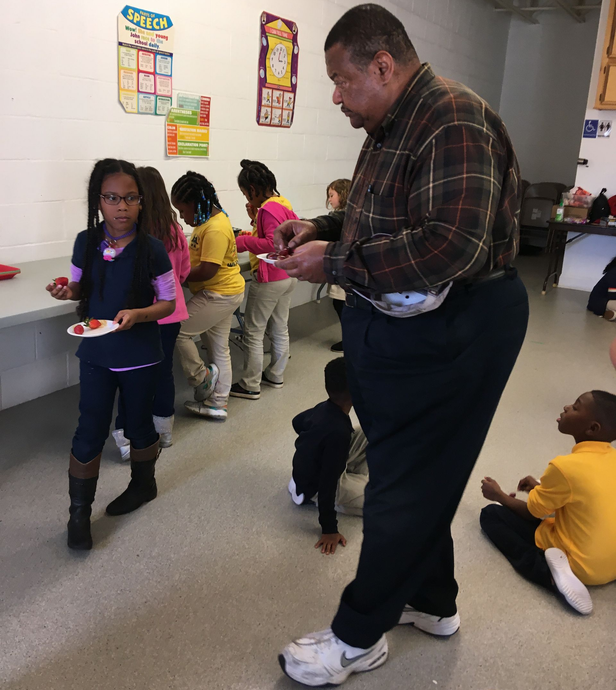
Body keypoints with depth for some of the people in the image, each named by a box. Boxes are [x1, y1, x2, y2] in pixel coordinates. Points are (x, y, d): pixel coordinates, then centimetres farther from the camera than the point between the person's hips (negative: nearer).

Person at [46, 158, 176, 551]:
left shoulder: (152, 249, -13)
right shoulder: (86, 243, -4)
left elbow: (168, 303, -7)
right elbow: (81, 288, 10)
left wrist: (136, 314, -24)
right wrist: (67, 291, -12)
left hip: (140, 356, -2)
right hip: (96, 354, 2)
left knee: (138, 425, 15)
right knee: (90, 431, 4)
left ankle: (144, 484, 43)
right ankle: (79, 511, 21)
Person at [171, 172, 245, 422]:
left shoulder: (215, 229, -22)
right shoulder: (210, 218, 8)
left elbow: (207, 270, -26)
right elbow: (201, 257, 15)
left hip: (219, 295, -10)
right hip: (222, 292, 10)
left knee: (179, 331, -6)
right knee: (220, 348, 14)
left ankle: (202, 377, 13)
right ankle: (217, 404, 23)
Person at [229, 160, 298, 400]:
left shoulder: (268, 209, -20)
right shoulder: (282, 203, 8)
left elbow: (272, 243, -28)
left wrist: (244, 242, -20)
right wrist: (257, 215, 10)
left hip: (269, 279, -10)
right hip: (288, 275, 10)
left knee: (253, 333, -1)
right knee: (280, 329, 17)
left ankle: (250, 386, 6)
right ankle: (275, 375, 30)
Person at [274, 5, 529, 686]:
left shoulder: (453, 120, -18)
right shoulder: (392, 125, 13)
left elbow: (451, 248, -30)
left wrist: (335, 263, -23)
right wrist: (321, 228, 5)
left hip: (450, 331, -10)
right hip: (401, 322, 10)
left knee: (405, 484, 3)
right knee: (417, 472, 19)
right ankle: (431, 602, 39)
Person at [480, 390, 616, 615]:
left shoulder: (566, 466, -21)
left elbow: (531, 513, -5)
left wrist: (499, 495, 13)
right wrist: (543, 487, 24)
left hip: (581, 565, -7)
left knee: (491, 515, 0)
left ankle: (550, 571, -15)